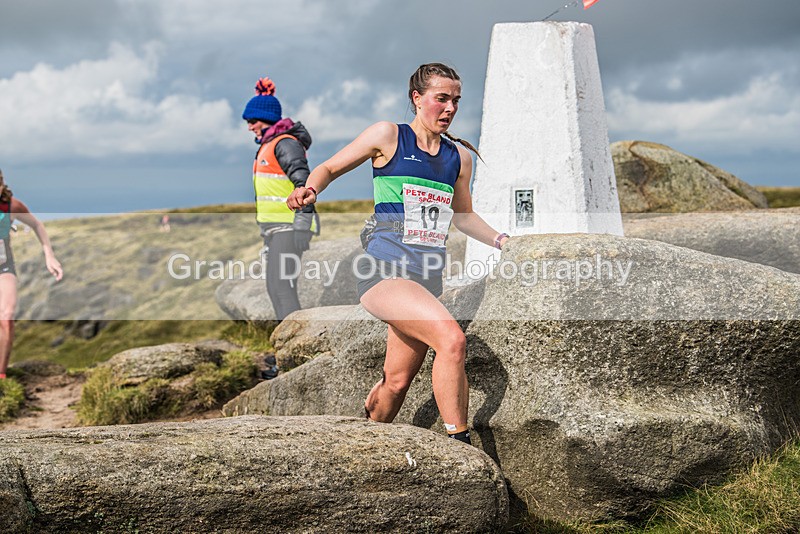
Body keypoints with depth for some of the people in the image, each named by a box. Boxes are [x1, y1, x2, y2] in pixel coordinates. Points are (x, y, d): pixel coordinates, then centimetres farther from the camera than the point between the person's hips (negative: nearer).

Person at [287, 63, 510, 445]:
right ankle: (458, 443, -20)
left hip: (428, 279, 6)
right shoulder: (389, 136, 1)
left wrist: (502, 241, 17)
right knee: (451, 339, -27)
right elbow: (330, 168, 8)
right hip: (385, 269, -6)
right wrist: (311, 189, -13)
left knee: (396, 382, 8)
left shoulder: (460, 157, 15)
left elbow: (463, 216, 29)